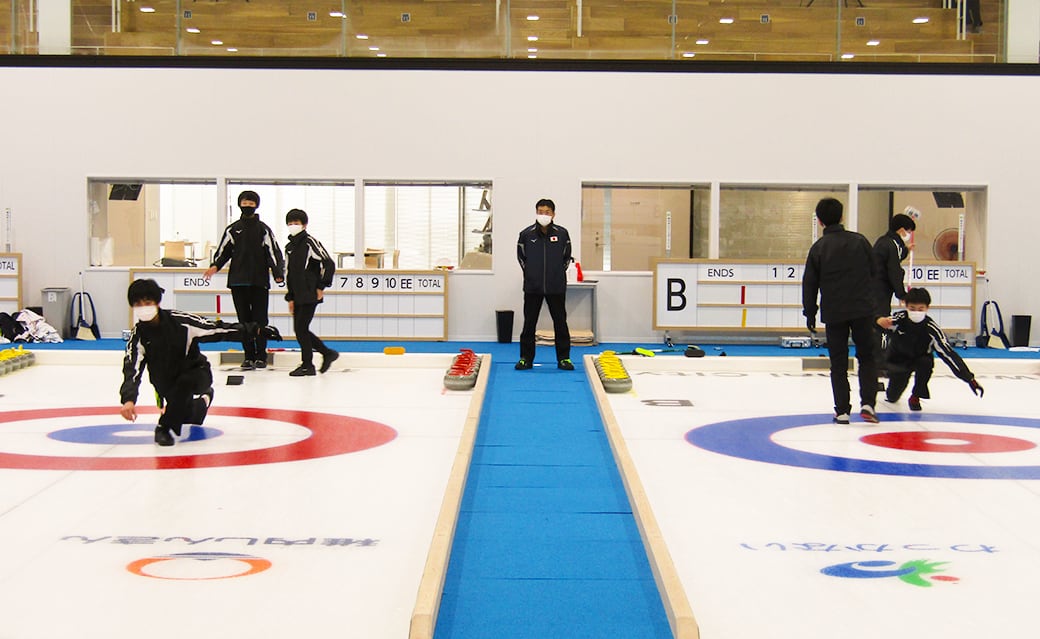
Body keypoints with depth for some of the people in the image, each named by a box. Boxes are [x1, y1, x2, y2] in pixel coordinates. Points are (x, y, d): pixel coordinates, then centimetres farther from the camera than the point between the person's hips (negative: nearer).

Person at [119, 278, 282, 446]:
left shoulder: (179, 320, -21)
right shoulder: (138, 335, -14)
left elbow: (217, 330, -18)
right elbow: (132, 370, -23)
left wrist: (256, 330, -22)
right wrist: (128, 399, -42)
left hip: (196, 373, -3)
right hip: (166, 381, 3)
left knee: (185, 382, -36)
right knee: (191, 417, -7)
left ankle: (165, 427, -23)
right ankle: (203, 399, 28)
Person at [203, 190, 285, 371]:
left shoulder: (263, 229, 6)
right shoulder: (233, 229, 11)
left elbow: (273, 252, 1)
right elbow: (223, 251, 10)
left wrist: (278, 274, -12)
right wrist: (215, 266, -8)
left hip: (259, 281, -2)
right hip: (238, 281, 2)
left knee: (260, 320, -1)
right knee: (244, 320, 4)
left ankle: (261, 356, 8)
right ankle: (249, 356, 10)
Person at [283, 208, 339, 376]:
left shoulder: (310, 242, -8)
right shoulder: (289, 247, 16)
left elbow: (329, 264, -13)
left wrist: (321, 287, -11)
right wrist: (290, 298, 15)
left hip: (310, 295, -8)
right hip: (298, 296, 8)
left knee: (300, 328, -8)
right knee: (300, 330, 8)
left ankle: (307, 365, 2)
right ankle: (328, 353, 21)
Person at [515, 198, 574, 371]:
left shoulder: (562, 233, -3)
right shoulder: (526, 234, -4)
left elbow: (567, 257, 11)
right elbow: (521, 256, 11)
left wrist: (559, 273, 8)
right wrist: (530, 273, 9)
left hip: (556, 287, 0)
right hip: (532, 287, 0)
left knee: (560, 322, 5)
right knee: (529, 323, 5)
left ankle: (564, 358, 13)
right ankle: (526, 358, 13)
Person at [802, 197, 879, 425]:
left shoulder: (818, 248, -2)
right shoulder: (859, 241, 2)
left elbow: (810, 284, 1)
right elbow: (874, 272, 9)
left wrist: (810, 313, 9)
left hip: (833, 312, -1)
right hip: (862, 309, 1)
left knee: (838, 363, 7)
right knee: (867, 357, 10)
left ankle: (842, 410, 4)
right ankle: (867, 403, -5)